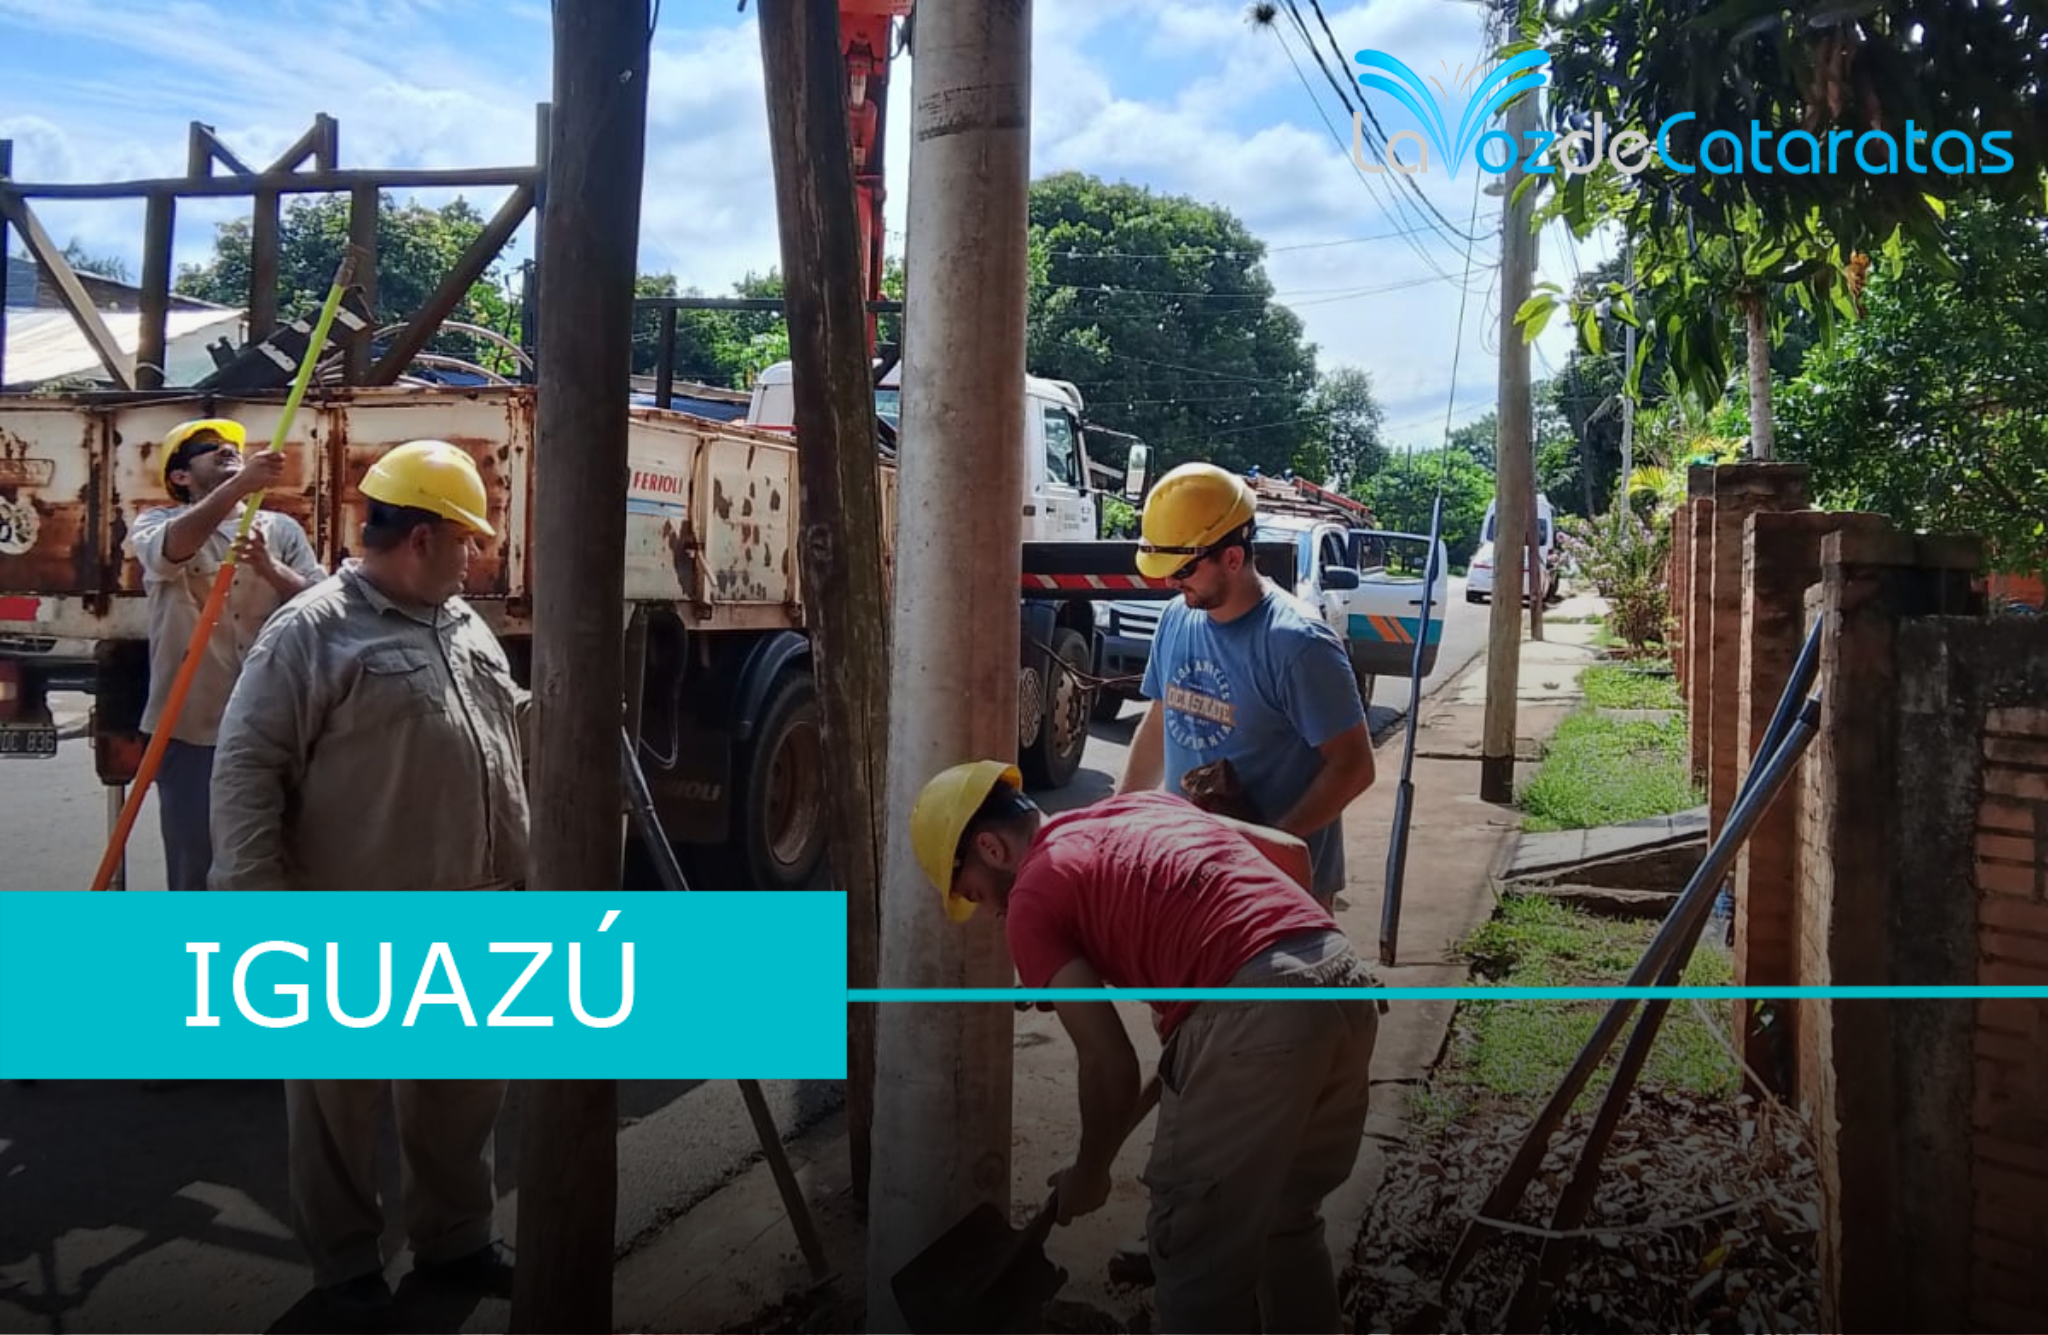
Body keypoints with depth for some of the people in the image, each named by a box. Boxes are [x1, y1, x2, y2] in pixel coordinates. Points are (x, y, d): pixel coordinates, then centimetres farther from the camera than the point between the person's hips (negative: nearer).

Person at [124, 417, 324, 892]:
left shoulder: (282, 529, 8)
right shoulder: (155, 523, 1)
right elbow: (173, 547, -24)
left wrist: (269, 568, -21)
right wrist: (240, 483, -40)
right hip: (192, 730, -2)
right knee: (196, 866, 6)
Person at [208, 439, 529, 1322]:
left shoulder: (463, 624, 13)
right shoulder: (312, 631, -13)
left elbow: (511, 724, 27)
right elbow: (247, 766, -15)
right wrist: (254, 895, -18)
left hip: (469, 918, 7)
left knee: (464, 1092, 18)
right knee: (342, 1100, 10)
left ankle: (454, 1237, 36)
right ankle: (345, 1260, 28)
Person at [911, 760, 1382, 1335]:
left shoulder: (1032, 899, 6)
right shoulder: (1145, 803, 26)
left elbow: (1110, 1064, 3)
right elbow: (1291, 852, 29)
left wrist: (1088, 1175, 20)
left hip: (1253, 1012, -8)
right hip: (1347, 980, 8)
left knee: (1194, 1249, 10)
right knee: (1288, 1220, 26)